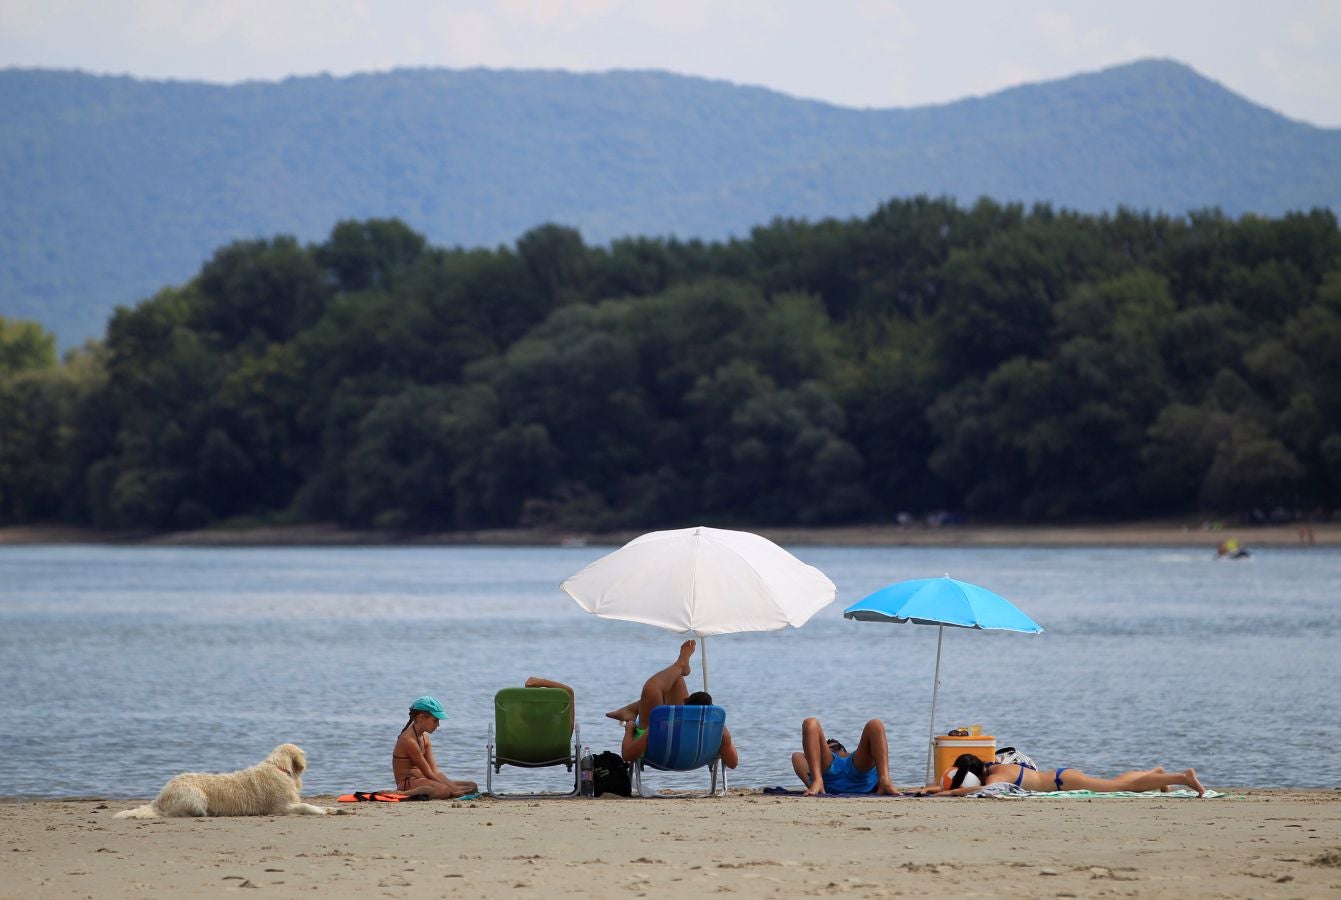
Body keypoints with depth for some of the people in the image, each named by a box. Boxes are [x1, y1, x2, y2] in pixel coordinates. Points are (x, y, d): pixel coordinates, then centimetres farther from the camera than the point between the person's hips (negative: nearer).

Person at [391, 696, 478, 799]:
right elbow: (428, 774, -16)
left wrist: (453, 787, -5)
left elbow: (435, 771, 9)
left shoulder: (425, 738, 14)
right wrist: (452, 790, -15)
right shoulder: (409, 740, -16)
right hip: (407, 784, -10)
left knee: (472, 786, 4)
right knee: (443, 790, -41)